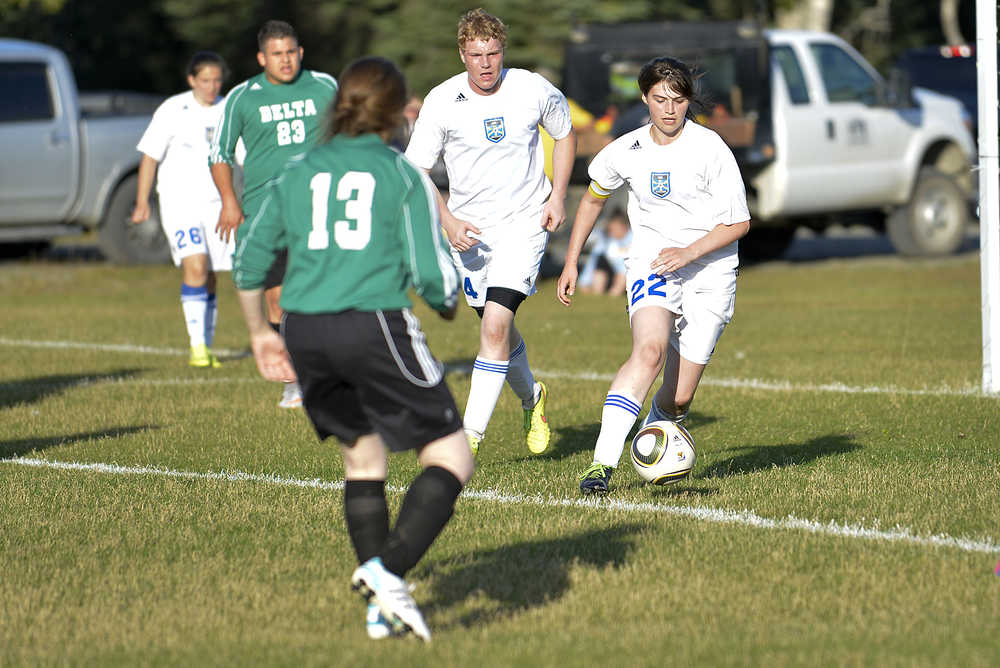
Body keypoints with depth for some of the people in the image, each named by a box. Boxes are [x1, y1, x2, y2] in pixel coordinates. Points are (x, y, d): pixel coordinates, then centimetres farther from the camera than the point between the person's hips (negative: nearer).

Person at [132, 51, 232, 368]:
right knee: (195, 267, -20)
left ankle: (207, 348, 16)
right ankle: (196, 346, -19)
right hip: (180, 202, -3)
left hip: (216, 204, 3)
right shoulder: (172, 110, -4)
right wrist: (142, 202, -3)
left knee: (209, 279, 6)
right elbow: (150, 156, 0)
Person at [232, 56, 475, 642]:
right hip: (376, 325, -6)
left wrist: (261, 332, 30)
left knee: (363, 458, 20)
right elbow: (431, 274, -4)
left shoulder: (298, 173, 14)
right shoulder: (404, 176, 1)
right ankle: (389, 570, -19)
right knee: (451, 458, 1)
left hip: (304, 331, 6)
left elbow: (250, 261, 17)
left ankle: (380, 607, 17)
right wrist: (449, 304, 18)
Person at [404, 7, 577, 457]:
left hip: (525, 222, -2)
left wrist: (557, 196, 0)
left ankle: (472, 433, -13)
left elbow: (565, 134, 10)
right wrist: (448, 221, -16)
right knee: (497, 326, 14)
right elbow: (416, 171, -3)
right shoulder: (441, 102, -11)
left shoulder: (535, 91, -10)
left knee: (495, 324, -17)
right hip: (469, 229, 2)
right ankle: (531, 399, 43)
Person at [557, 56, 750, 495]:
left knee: (678, 398, -2)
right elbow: (593, 199, 21)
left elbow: (739, 222, -6)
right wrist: (571, 262, 18)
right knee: (650, 350, -30)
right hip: (651, 262, 1)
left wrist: (688, 252, -18)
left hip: (710, 270, -1)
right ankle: (602, 462, -36)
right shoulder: (626, 152, 1)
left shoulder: (710, 149, -9)